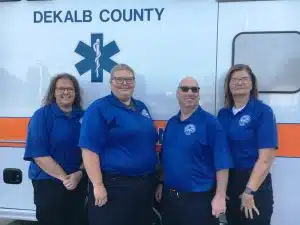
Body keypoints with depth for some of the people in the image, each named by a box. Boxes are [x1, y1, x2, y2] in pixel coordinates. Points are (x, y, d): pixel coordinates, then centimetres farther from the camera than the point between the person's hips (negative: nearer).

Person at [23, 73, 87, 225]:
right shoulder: (41, 116, -6)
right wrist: (64, 177, -16)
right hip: (48, 183, -4)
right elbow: (38, 154, -14)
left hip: (79, 183, 4)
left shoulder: (83, 116, 5)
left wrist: (79, 173, -11)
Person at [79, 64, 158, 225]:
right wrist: (98, 185, -21)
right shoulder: (99, 109, -9)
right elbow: (89, 150, -16)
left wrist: (155, 178, 17)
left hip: (145, 184, 7)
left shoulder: (142, 107, 13)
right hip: (113, 186, -7)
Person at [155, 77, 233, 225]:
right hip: (169, 196, 6)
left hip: (199, 198, -6)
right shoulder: (171, 123, 9)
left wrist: (220, 196, -16)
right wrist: (161, 184, 14)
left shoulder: (210, 122, -10)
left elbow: (222, 163, -13)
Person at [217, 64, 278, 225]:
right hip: (228, 182, 5)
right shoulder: (223, 114, 5)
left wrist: (249, 191, -17)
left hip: (255, 184, -5)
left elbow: (266, 158, -16)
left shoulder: (263, 112, -11)